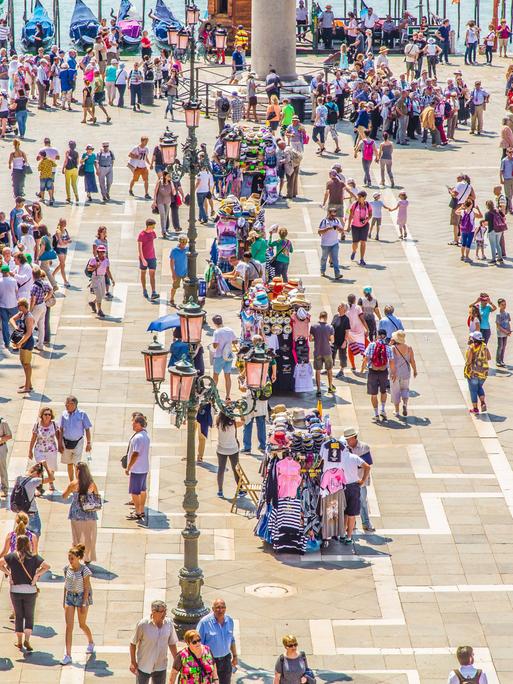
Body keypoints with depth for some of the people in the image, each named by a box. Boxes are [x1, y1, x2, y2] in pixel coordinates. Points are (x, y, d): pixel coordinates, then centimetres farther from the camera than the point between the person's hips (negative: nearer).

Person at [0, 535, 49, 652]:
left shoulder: (12, 556, -3)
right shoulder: (34, 557, -5)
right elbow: (47, 566, -14)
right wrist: (37, 574, -8)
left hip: (15, 590, 1)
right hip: (30, 590, -1)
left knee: (18, 616, 14)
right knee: (29, 616, 10)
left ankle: (19, 642, 19)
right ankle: (27, 640, -7)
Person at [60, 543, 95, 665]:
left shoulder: (84, 570, -17)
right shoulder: (67, 569, -2)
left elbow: (86, 588, -14)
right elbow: (66, 585, 10)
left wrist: (84, 604, -15)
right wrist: (64, 600, 13)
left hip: (81, 597, -4)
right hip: (70, 597, 4)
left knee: (82, 625, 11)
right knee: (69, 626, -3)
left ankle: (90, 642, 44)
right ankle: (68, 655, -4)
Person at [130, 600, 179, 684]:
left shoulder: (169, 623, -8)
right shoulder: (143, 624, -18)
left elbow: (172, 643, 5)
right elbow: (133, 643, -7)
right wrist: (133, 662, -5)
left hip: (160, 667, 3)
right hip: (143, 667, -3)